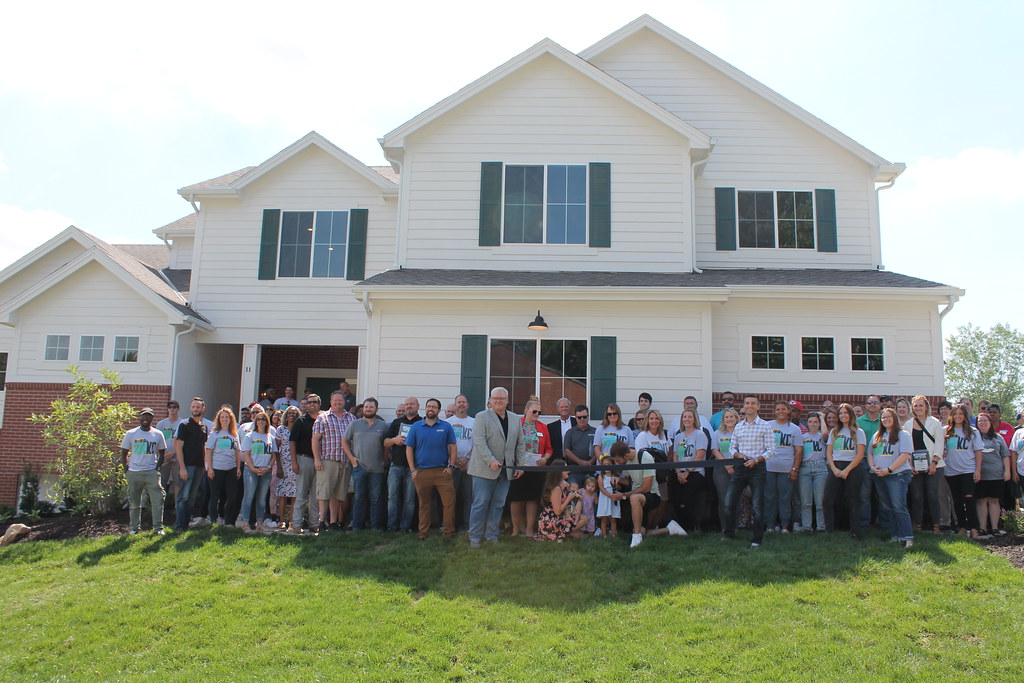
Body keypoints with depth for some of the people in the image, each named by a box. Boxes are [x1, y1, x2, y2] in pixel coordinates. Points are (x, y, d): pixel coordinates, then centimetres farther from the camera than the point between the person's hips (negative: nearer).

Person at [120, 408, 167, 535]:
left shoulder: (158, 434, 7)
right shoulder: (130, 434, 5)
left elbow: (161, 454, 14)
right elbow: (124, 454, 10)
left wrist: (157, 468, 1)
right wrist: (127, 471, 1)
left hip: (152, 472, 0)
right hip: (134, 473, 0)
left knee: (158, 500, -8)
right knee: (134, 503, 8)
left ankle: (158, 528, -2)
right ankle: (133, 528, 21)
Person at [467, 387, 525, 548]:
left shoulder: (514, 418, 14)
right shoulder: (482, 417, -2)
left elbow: (520, 443, 16)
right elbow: (479, 441, -12)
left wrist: (520, 465, 8)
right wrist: (491, 460, -22)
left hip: (506, 470, 5)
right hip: (485, 469, -5)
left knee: (498, 505, 8)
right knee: (481, 504, 0)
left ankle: (492, 536, 18)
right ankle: (475, 538, 8)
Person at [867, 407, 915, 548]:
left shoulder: (903, 435, -2)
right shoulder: (877, 436, 18)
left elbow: (905, 455, -12)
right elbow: (870, 453, 18)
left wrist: (889, 469, -16)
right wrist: (872, 467, -2)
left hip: (897, 475, -6)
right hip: (880, 477, 6)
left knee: (899, 507, -13)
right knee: (889, 508, 9)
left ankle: (907, 538, -11)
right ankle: (895, 536, 14)